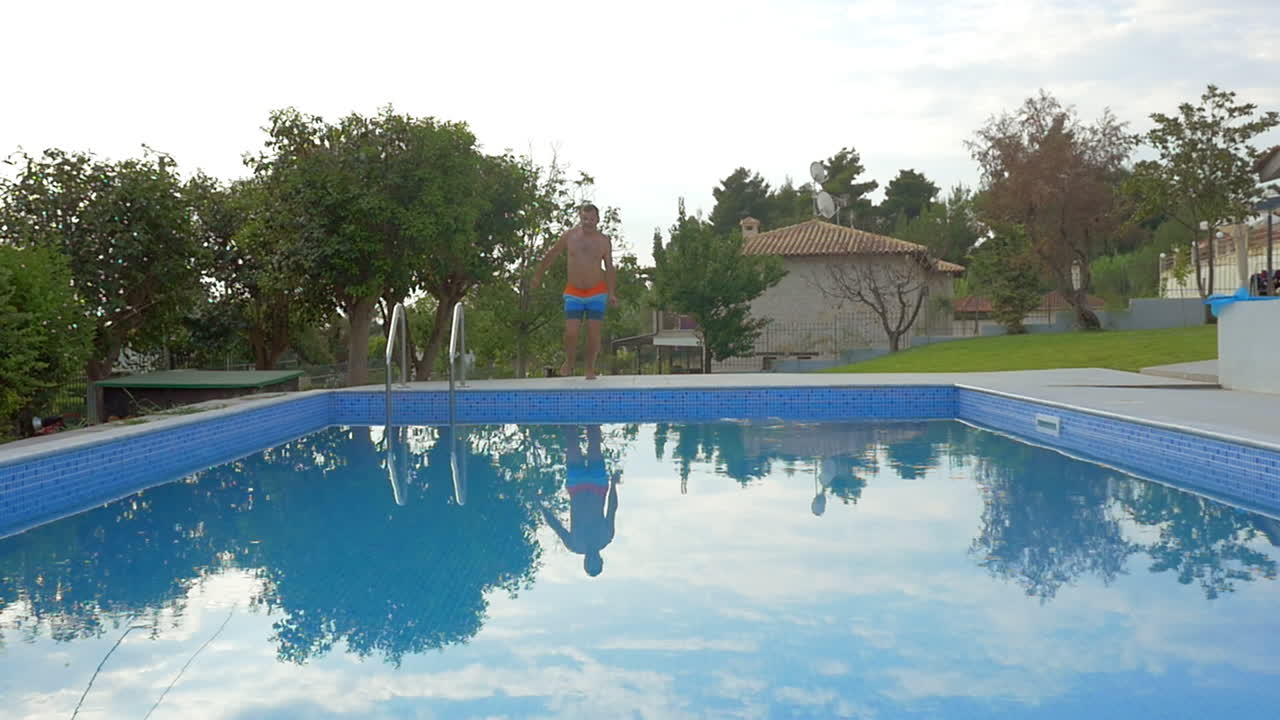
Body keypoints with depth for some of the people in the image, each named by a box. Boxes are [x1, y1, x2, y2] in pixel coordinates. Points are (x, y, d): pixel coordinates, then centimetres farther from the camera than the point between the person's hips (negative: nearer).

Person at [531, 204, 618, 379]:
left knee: (593, 333, -3)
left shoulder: (604, 241, -1)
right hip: (573, 293, 0)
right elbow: (551, 255, 12)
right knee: (570, 332, -8)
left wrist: (611, 293, -8)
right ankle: (568, 363, 18)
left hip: (596, 293, 0)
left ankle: (590, 368, 13)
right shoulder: (569, 237, -1)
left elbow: (609, 268, 1)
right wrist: (538, 275, 18)